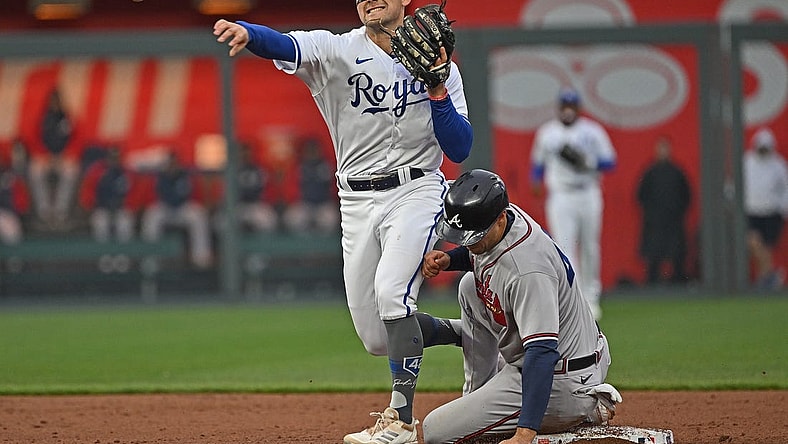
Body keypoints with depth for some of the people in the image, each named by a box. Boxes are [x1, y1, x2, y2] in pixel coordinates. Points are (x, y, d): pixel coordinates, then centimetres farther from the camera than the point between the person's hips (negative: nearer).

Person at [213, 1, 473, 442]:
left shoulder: (436, 64, 3)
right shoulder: (337, 50, 0)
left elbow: (459, 150, -2)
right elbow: (284, 45, -22)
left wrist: (437, 90, -15)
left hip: (415, 191, -3)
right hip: (357, 202, 3)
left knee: (391, 289, -28)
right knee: (377, 336, 4)